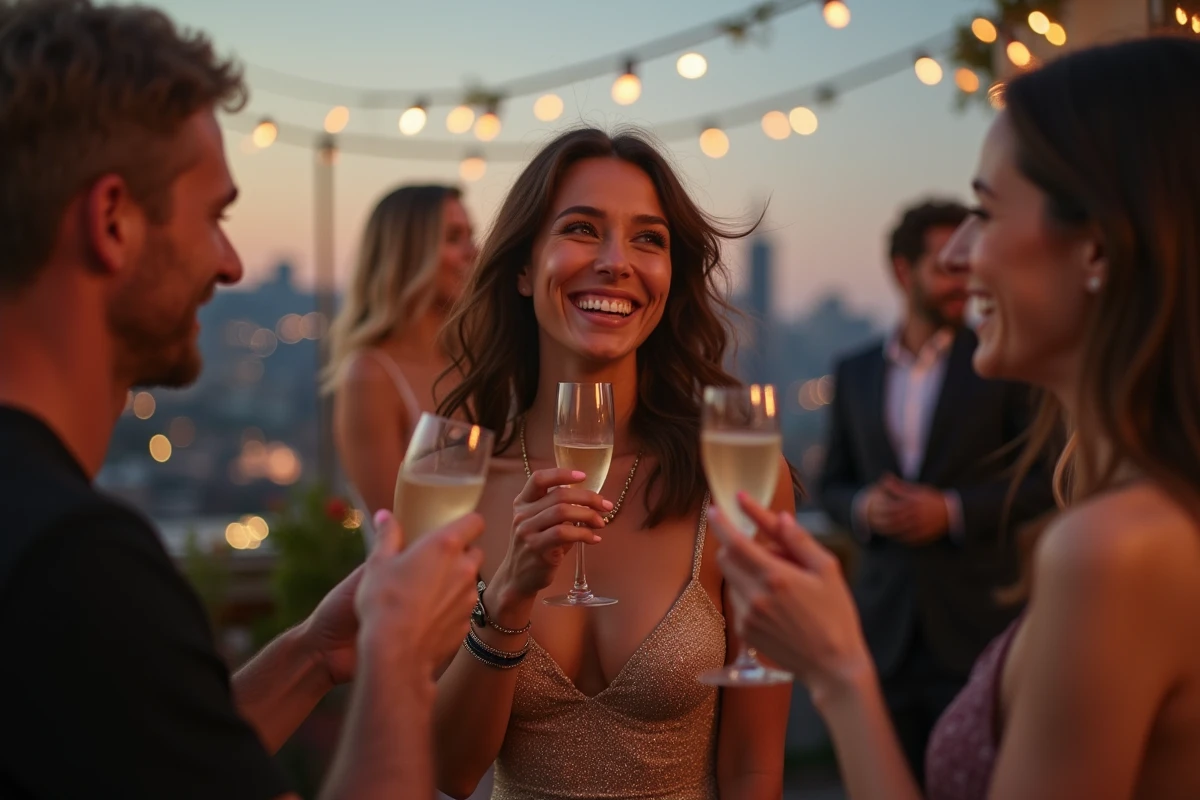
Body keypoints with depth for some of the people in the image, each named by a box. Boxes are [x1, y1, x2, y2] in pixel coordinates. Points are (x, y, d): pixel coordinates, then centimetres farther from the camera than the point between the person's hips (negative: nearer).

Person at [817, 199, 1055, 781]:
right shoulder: (855, 373, 10)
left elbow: (1044, 480, -1)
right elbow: (832, 485, 15)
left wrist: (954, 510, -14)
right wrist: (864, 506, -8)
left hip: (974, 619, -3)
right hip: (886, 619, 3)